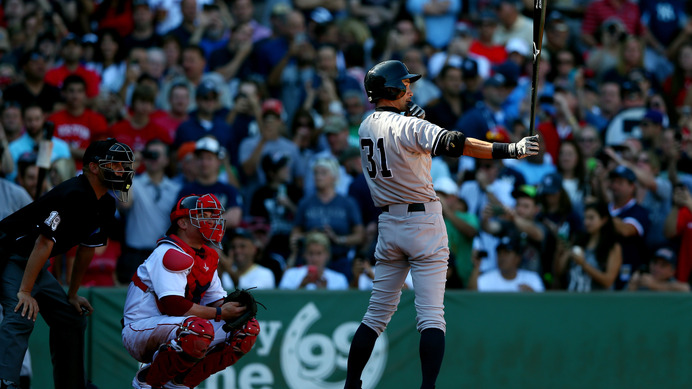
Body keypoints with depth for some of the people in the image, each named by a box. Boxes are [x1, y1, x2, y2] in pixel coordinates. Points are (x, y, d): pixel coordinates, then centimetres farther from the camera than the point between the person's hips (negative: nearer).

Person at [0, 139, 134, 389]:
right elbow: (44, 243, -28)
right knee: (22, 315, -28)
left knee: (72, 318, 13)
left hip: (32, 263, 10)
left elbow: (87, 250, 16)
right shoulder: (73, 195, -25)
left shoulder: (105, 205, 5)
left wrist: (72, 295, 18)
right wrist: (24, 292, -30)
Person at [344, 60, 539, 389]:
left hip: (389, 224, 7)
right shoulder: (406, 126, -15)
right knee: (431, 316, -9)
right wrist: (510, 150, -36)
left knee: (377, 313, 14)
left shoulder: (366, 127, 8)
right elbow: (454, 145, -29)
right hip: (424, 224, -7)